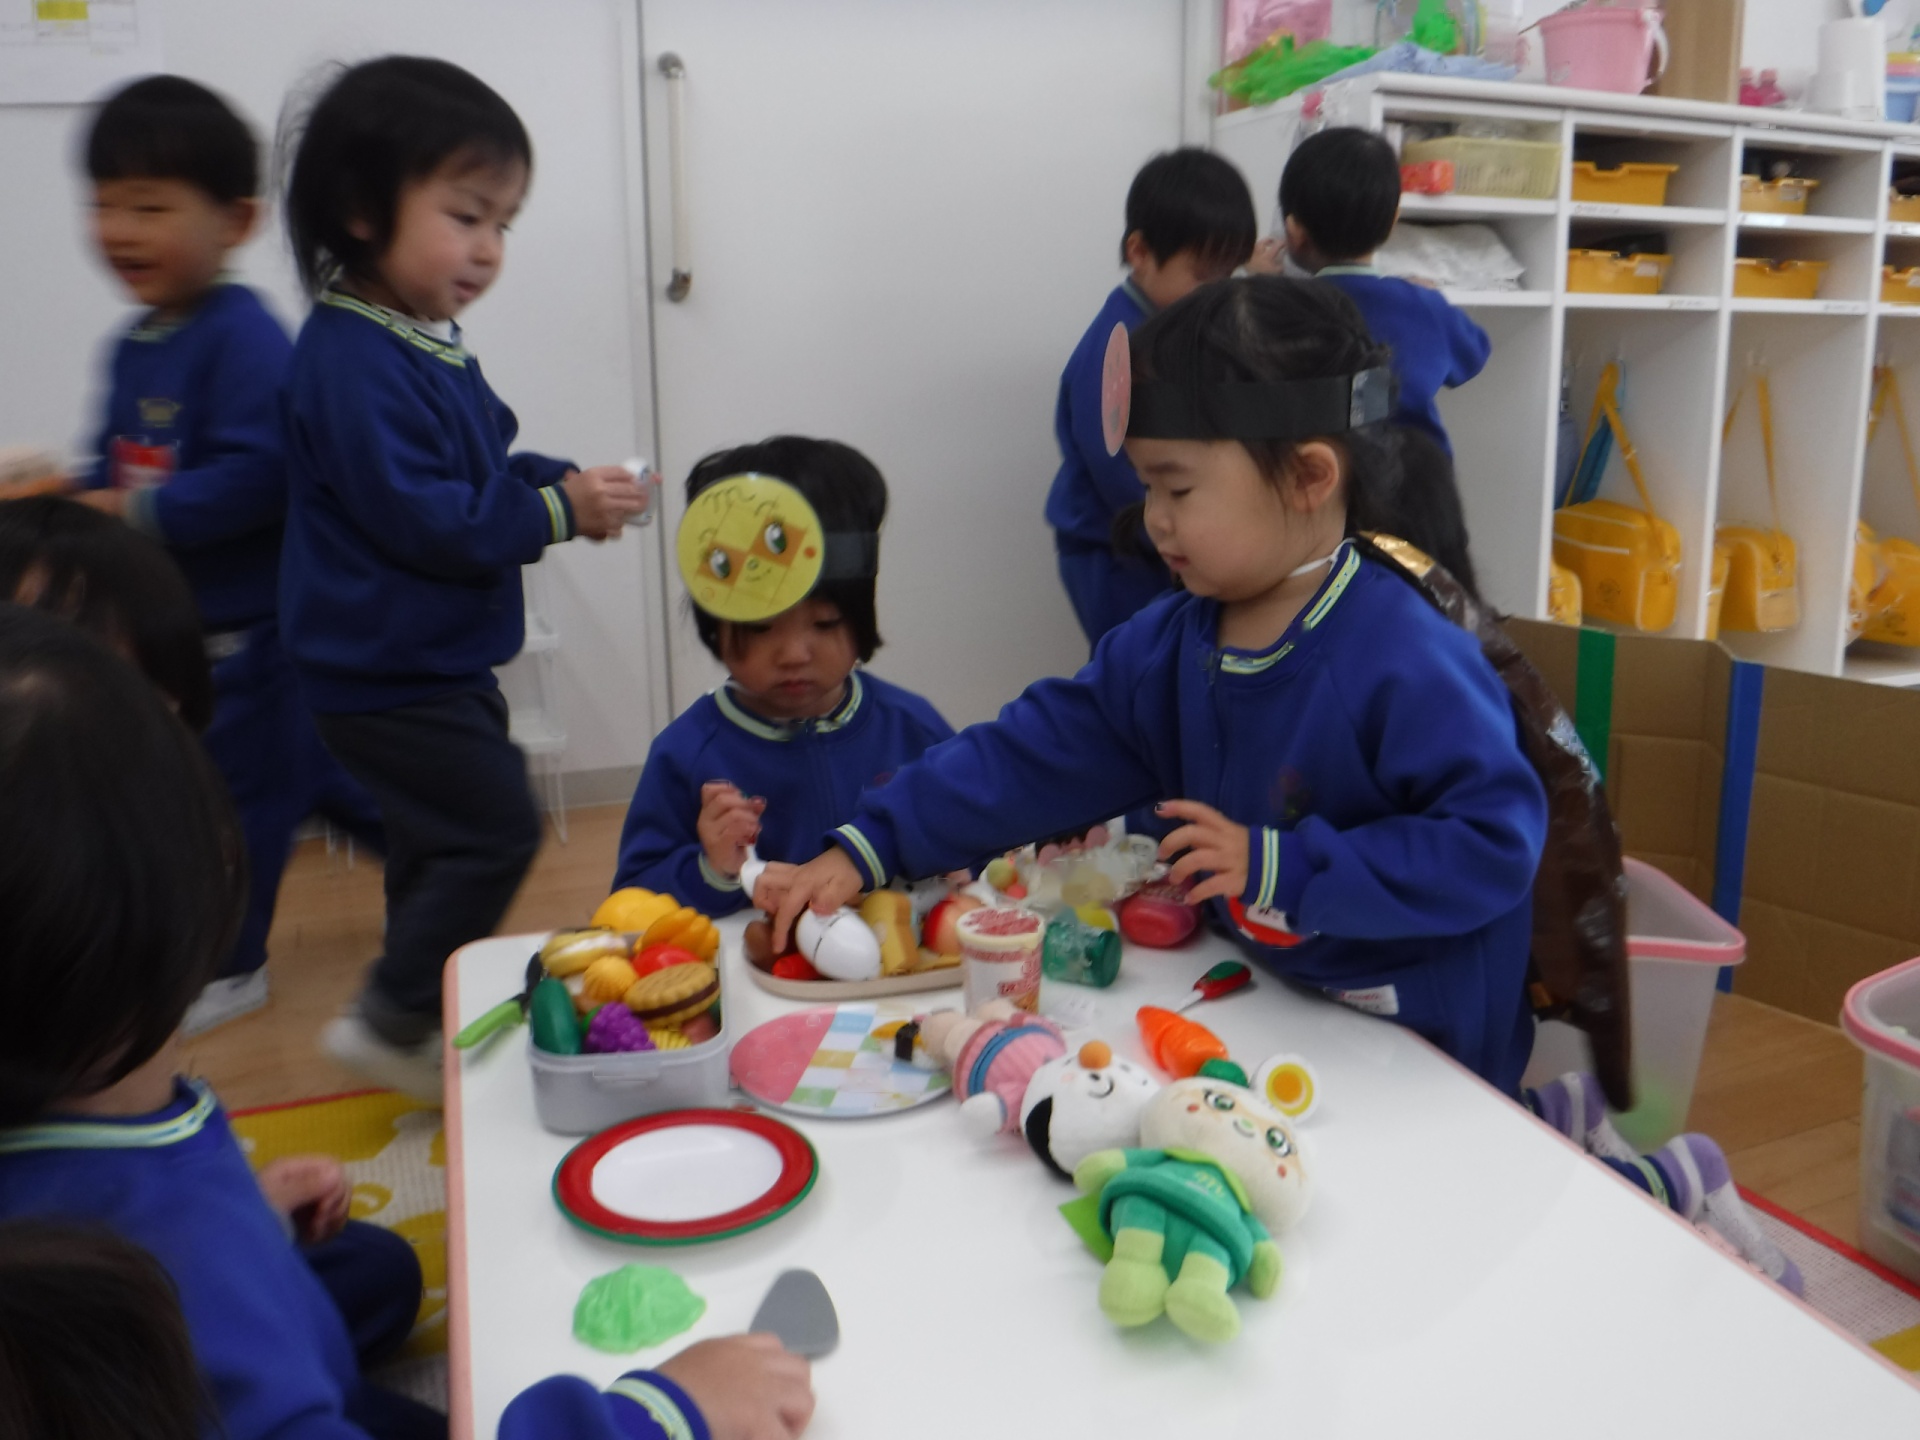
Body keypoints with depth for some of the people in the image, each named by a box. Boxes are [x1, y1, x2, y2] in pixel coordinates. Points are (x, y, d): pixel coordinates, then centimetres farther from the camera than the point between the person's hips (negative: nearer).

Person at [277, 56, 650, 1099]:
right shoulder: (350, 360, -21)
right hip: (387, 670, -10)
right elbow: (420, 515, -26)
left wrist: (562, 486, 0)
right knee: (495, 828, -7)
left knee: (441, 840, 18)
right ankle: (391, 1021, 9)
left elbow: (484, 468, 18)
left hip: (434, 662, 10)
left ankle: (421, 1017, 34)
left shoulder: (427, 345, 11)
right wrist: (557, 510, -20)